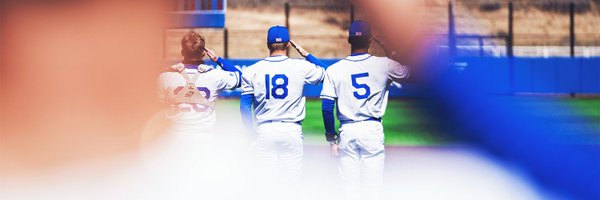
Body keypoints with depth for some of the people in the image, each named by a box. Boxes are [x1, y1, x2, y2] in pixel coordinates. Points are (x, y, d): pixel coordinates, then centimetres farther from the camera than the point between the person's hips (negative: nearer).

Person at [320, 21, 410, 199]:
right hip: (372, 129, -1)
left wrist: (331, 138, 5)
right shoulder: (383, 65, -3)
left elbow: (327, 107, -3)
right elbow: (406, 74, 15)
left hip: (347, 131, 1)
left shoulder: (334, 70, -1)